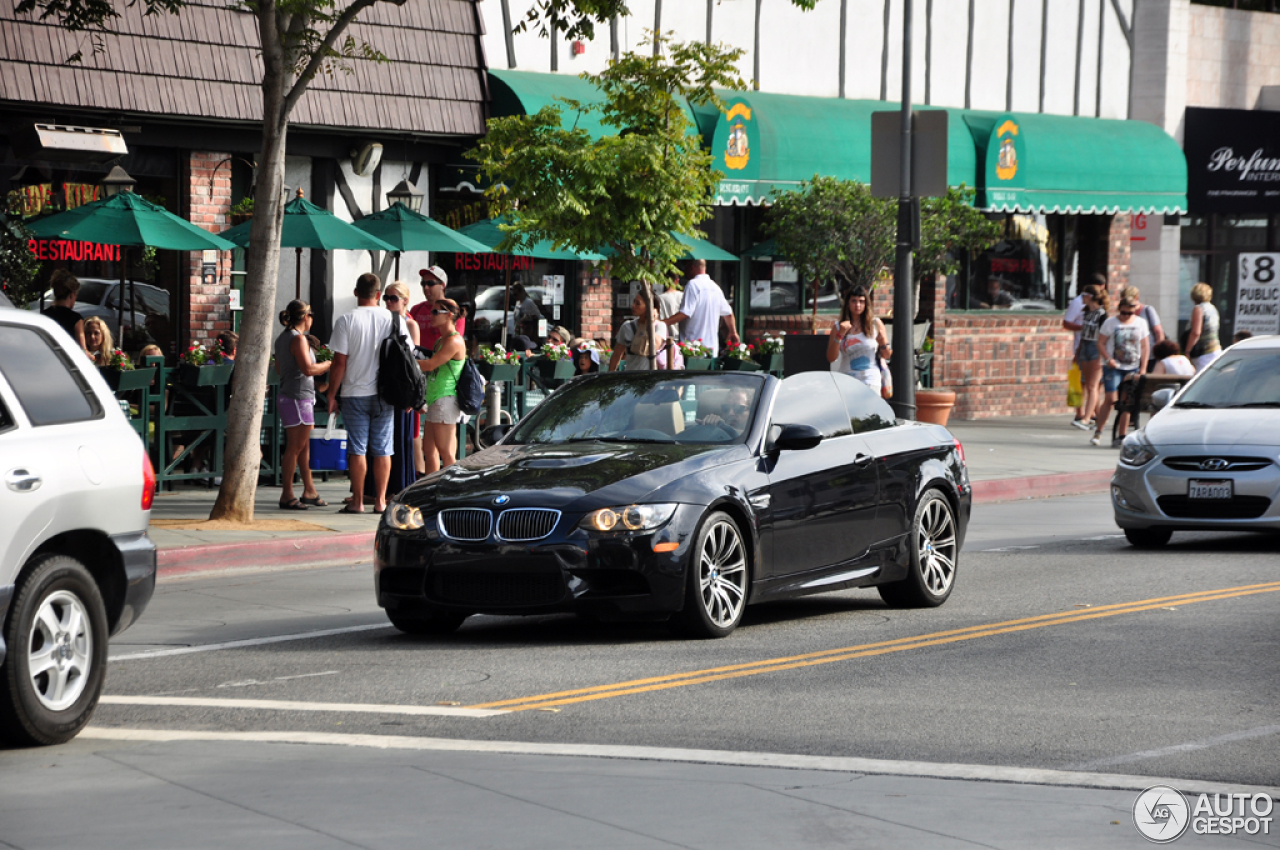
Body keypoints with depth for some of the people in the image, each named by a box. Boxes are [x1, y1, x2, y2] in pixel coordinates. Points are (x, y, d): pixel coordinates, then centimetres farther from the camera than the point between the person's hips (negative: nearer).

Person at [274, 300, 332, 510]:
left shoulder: (282, 338, 15)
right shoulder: (298, 339, -14)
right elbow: (308, 369, -22)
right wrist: (329, 365, -6)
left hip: (287, 396, 10)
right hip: (298, 398, -10)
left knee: (304, 446, 14)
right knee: (295, 447, -7)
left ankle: (309, 491, 19)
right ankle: (287, 496, -5)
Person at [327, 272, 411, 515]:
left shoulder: (346, 321, -6)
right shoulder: (394, 320, 1)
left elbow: (339, 363, -8)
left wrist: (332, 396, -1)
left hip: (355, 394, -2)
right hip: (385, 395, 2)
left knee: (357, 449, 1)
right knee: (382, 449, 6)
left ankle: (357, 501, 1)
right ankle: (380, 501, 6)